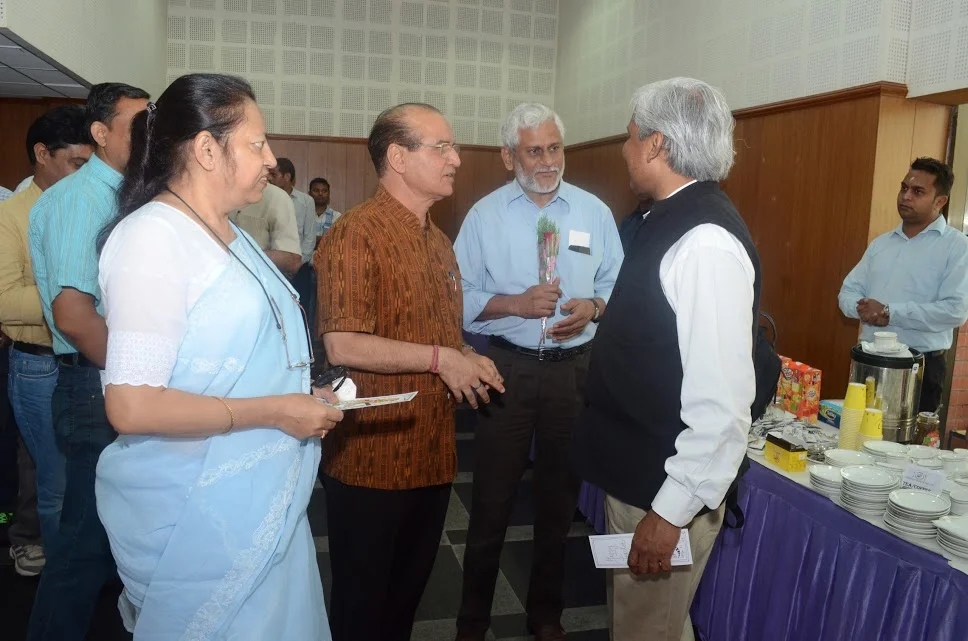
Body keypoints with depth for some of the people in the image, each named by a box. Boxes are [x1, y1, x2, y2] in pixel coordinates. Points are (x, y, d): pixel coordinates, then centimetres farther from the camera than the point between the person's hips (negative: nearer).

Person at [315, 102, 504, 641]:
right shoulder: (356, 234, -16)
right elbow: (342, 345, -24)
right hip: (371, 458, -7)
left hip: (433, 453, 8)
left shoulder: (440, 241, 13)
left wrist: (468, 360, 3)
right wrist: (440, 359, -19)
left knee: (410, 590, 23)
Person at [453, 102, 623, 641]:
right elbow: (460, 297, -4)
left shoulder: (595, 212, 6)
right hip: (508, 368, -1)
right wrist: (516, 303, -17)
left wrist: (593, 307, -14)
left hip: (576, 369, 2)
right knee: (492, 500, 6)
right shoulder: (485, 215, 1)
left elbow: (617, 286, 6)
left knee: (560, 499, 14)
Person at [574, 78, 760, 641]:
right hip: (633, 474, 9)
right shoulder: (667, 222, 5)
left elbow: (722, 402, -27)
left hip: (667, 490, -9)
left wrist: (671, 511, -22)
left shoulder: (708, 245, -24)